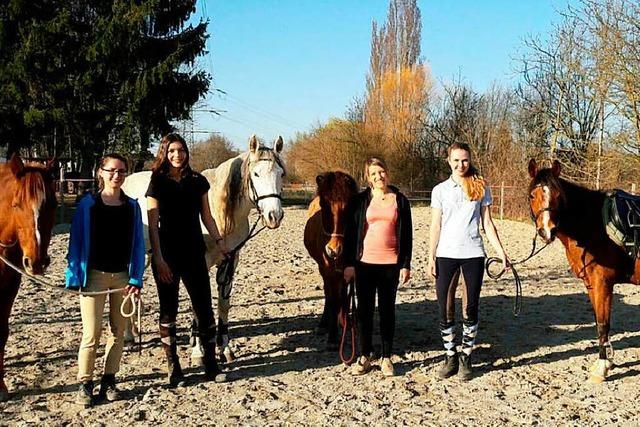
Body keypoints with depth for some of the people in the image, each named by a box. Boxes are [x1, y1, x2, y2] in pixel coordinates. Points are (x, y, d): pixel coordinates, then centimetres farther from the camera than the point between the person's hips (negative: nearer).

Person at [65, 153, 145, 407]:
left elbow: (138, 244, 4)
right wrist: (74, 277, -8)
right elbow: (76, 242, -3)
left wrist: (136, 278, -3)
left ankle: (109, 380, 22)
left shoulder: (132, 206, 3)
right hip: (94, 274, -3)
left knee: (118, 331, 10)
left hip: (123, 276, 3)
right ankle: (85, 384, 10)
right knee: (92, 333, -2)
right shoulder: (88, 204, -4)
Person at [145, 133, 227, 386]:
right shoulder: (157, 183, -4)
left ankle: (211, 365, 13)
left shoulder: (198, 181, 5)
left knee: (204, 307, 3)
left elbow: (206, 216, 12)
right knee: (168, 310, 5)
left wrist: (219, 240, 0)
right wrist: (158, 259, -14)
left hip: (194, 253, 3)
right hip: (167, 254, -3)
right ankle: (173, 368, 15)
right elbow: (153, 224, -8)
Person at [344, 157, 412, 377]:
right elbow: (350, 233, 2)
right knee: (365, 310, 7)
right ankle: (365, 357, 19)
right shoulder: (360, 201, 2)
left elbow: (407, 235, 4)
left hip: (391, 264, 0)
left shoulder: (400, 201, 3)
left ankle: (386, 358, 18)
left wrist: (406, 265, -1)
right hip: (364, 263, 0)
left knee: (387, 310, 8)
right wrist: (349, 264, -3)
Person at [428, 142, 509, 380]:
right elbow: (435, 226, 4)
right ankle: (450, 356, 15)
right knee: (444, 309, 2)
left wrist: (501, 252, -2)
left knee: (470, 309, 3)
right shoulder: (440, 190, 5)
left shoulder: (481, 188, 5)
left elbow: (487, 224, 6)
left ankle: (466, 358, 15)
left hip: (473, 254, 0)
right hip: (446, 254, 0)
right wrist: (431, 257, -2)